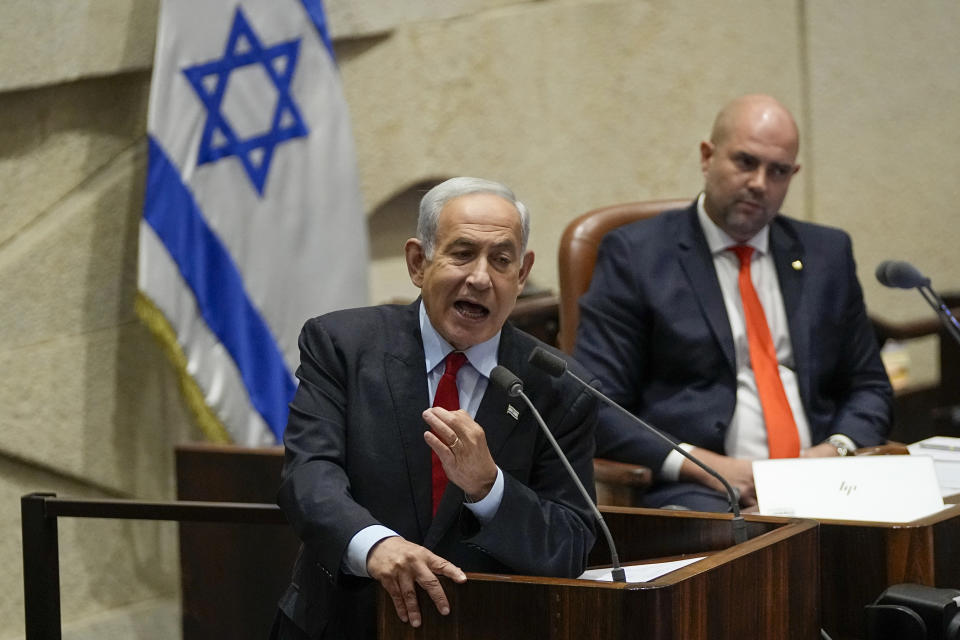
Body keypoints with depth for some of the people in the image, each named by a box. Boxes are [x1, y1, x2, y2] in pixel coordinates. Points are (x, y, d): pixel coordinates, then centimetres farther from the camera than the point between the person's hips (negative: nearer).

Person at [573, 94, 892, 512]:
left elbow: (868, 387, 23)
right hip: (695, 493, -5)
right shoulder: (636, 254, 4)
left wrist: (838, 447, -1)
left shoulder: (827, 253, 19)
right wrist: (701, 465, -15)